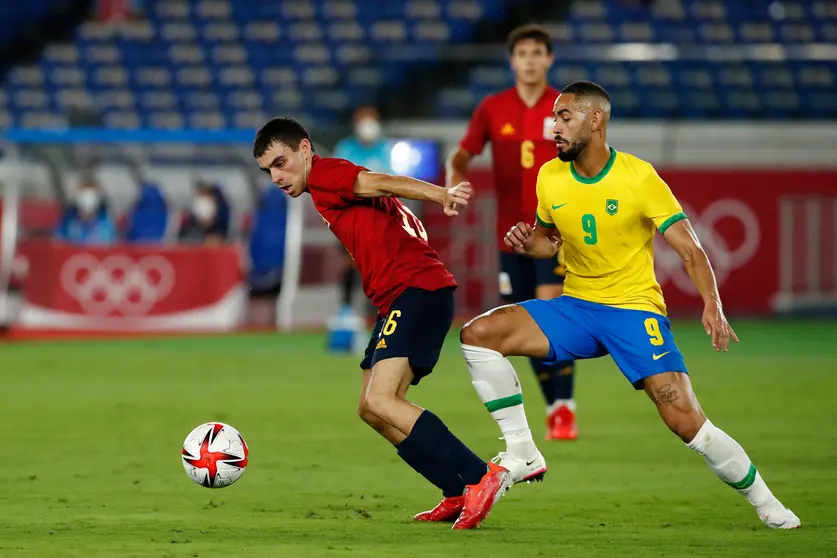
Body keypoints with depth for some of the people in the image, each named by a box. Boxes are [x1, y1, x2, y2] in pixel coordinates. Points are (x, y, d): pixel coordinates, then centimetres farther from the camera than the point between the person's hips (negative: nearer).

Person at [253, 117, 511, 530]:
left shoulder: (324, 174, -1)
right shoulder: (330, 193, 26)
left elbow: (382, 183, -19)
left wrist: (440, 195, -35)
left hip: (417, 290, -10)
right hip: (398, 299, 10)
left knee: (380, 402, -20)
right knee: (371, 410, 11)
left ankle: (481, 477, -24)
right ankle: (459, 494, 9)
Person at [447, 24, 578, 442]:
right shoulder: (493, 109, 4)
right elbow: (463, 154, 3)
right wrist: (455, 176, -19)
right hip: (511, 231, 3)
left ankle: (565, 410, -14)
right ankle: (554, 409, 21)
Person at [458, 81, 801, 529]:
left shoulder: (639, 177, -13)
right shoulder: (550, 177, 1)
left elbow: (689, 249, -13)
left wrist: (712, 305, -28)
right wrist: (528, 241, -5)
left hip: (635, 309, -5)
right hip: (575, 306, 5)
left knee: (685, 420, -20)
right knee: (478, 334, -14)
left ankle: (765, 503, 1)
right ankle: (521, 453, -5)